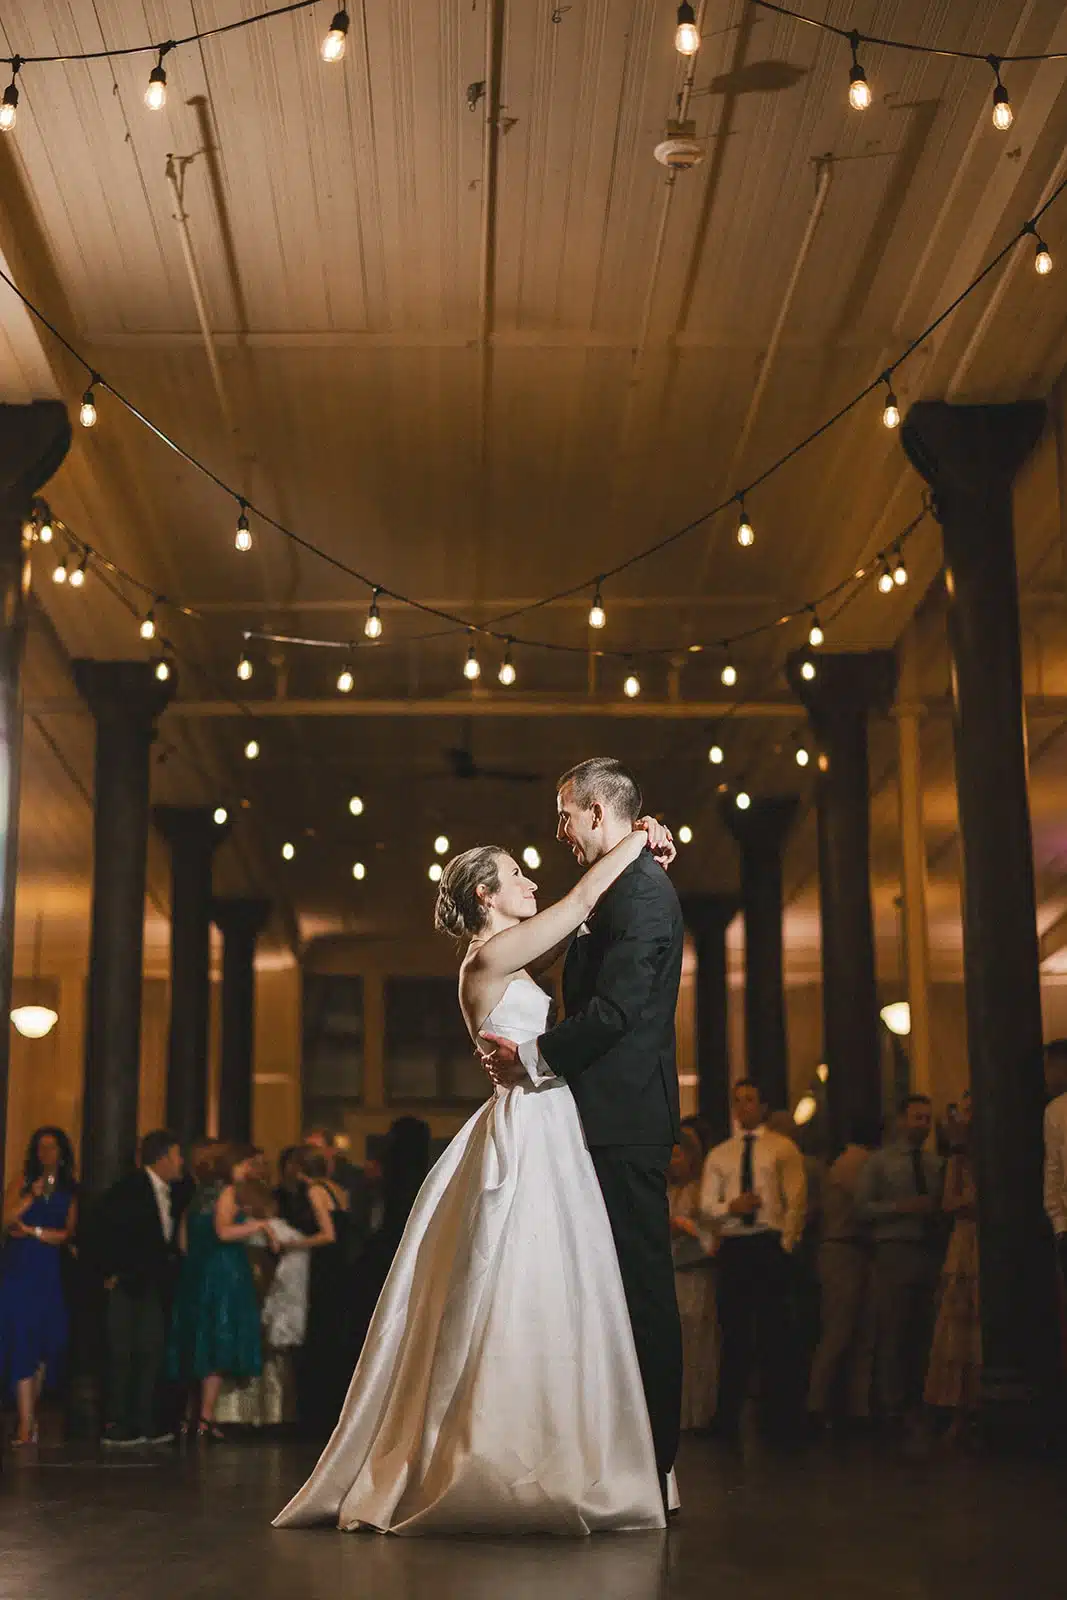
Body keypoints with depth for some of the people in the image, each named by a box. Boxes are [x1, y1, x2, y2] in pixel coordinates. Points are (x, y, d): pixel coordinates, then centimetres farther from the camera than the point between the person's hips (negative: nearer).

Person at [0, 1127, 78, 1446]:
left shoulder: (69, 1192, 11)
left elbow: (67, 1234, 2)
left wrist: (32, 1231, -6)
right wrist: (31, 1196, -11)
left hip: (50, 1275, 2)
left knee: (46, 1347, -1)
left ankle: (29, 1416, 12)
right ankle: (27, 1423, -9)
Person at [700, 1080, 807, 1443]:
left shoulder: (783, 1148, 6)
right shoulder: (719, 1154, 16)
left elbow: (797, 1201, 0)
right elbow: (706, 1205, 10)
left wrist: (786, 1243, -8)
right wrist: (731, 1206, -10)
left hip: (771, 1246, -3)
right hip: (732, 1249, 3)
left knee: (775, 1333, -2)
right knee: (734, 1334, 4)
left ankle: (780, 1422, 6)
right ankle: (728, 1422, 10)